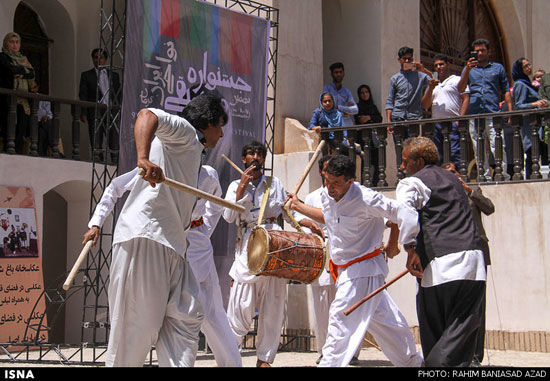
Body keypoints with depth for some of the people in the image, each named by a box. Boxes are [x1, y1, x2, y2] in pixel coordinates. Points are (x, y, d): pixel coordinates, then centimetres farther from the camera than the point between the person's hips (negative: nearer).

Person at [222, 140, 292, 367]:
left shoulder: (275, 183, 18)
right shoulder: (236, 185, 14)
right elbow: (229, 217, 0)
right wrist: (242, 187, -3)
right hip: (247, 249, -2)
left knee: (272, 307, 0)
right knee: (241, 307, -8)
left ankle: (264, 358, 9)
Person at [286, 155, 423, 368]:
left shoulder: (365, 199, -25)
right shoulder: (327, 195, -1)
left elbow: (404, 214, -22)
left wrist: (395, 245, -13)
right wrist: (299, 206, 18)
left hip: (363, 270, -8)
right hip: (342, 268, 8)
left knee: (341, 318, -15)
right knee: (382, 318, 19)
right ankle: (412, 361, 35)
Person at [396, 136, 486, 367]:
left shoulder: (412, 183, 2)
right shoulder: (452, 179, 25)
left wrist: (410, 250, -21)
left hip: (441, 264, -5)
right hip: (474, 262, 6)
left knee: (433, 333, 7)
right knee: (463, 331, 5)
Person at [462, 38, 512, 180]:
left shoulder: (498, 68, 17)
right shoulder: (469, 69, 19)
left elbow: (506, 90, 15)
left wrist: (510, 110, 4)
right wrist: (467, 70, -6)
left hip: (493, 112, -2)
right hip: (474, 114, 2)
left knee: (498, 146, -13)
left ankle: (503, 174, -11)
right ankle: (486, 177, 7)